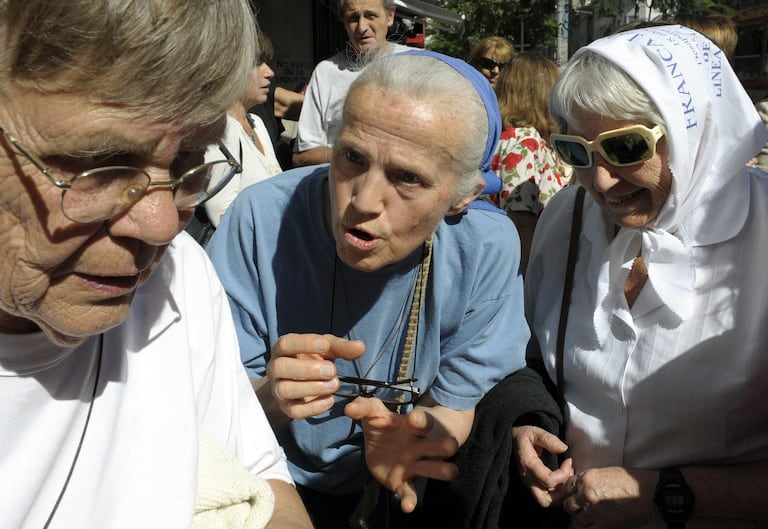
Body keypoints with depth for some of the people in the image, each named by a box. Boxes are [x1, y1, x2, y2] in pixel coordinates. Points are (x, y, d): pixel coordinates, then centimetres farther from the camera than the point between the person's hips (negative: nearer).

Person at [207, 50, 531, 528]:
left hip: (404, 490, 3)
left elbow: (457, 404, -6)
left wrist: (410, 434, -27)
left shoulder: (488, 249, -14)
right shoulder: (262, 219, -18)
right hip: (278, 485, -2)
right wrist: (272, 397, -33)